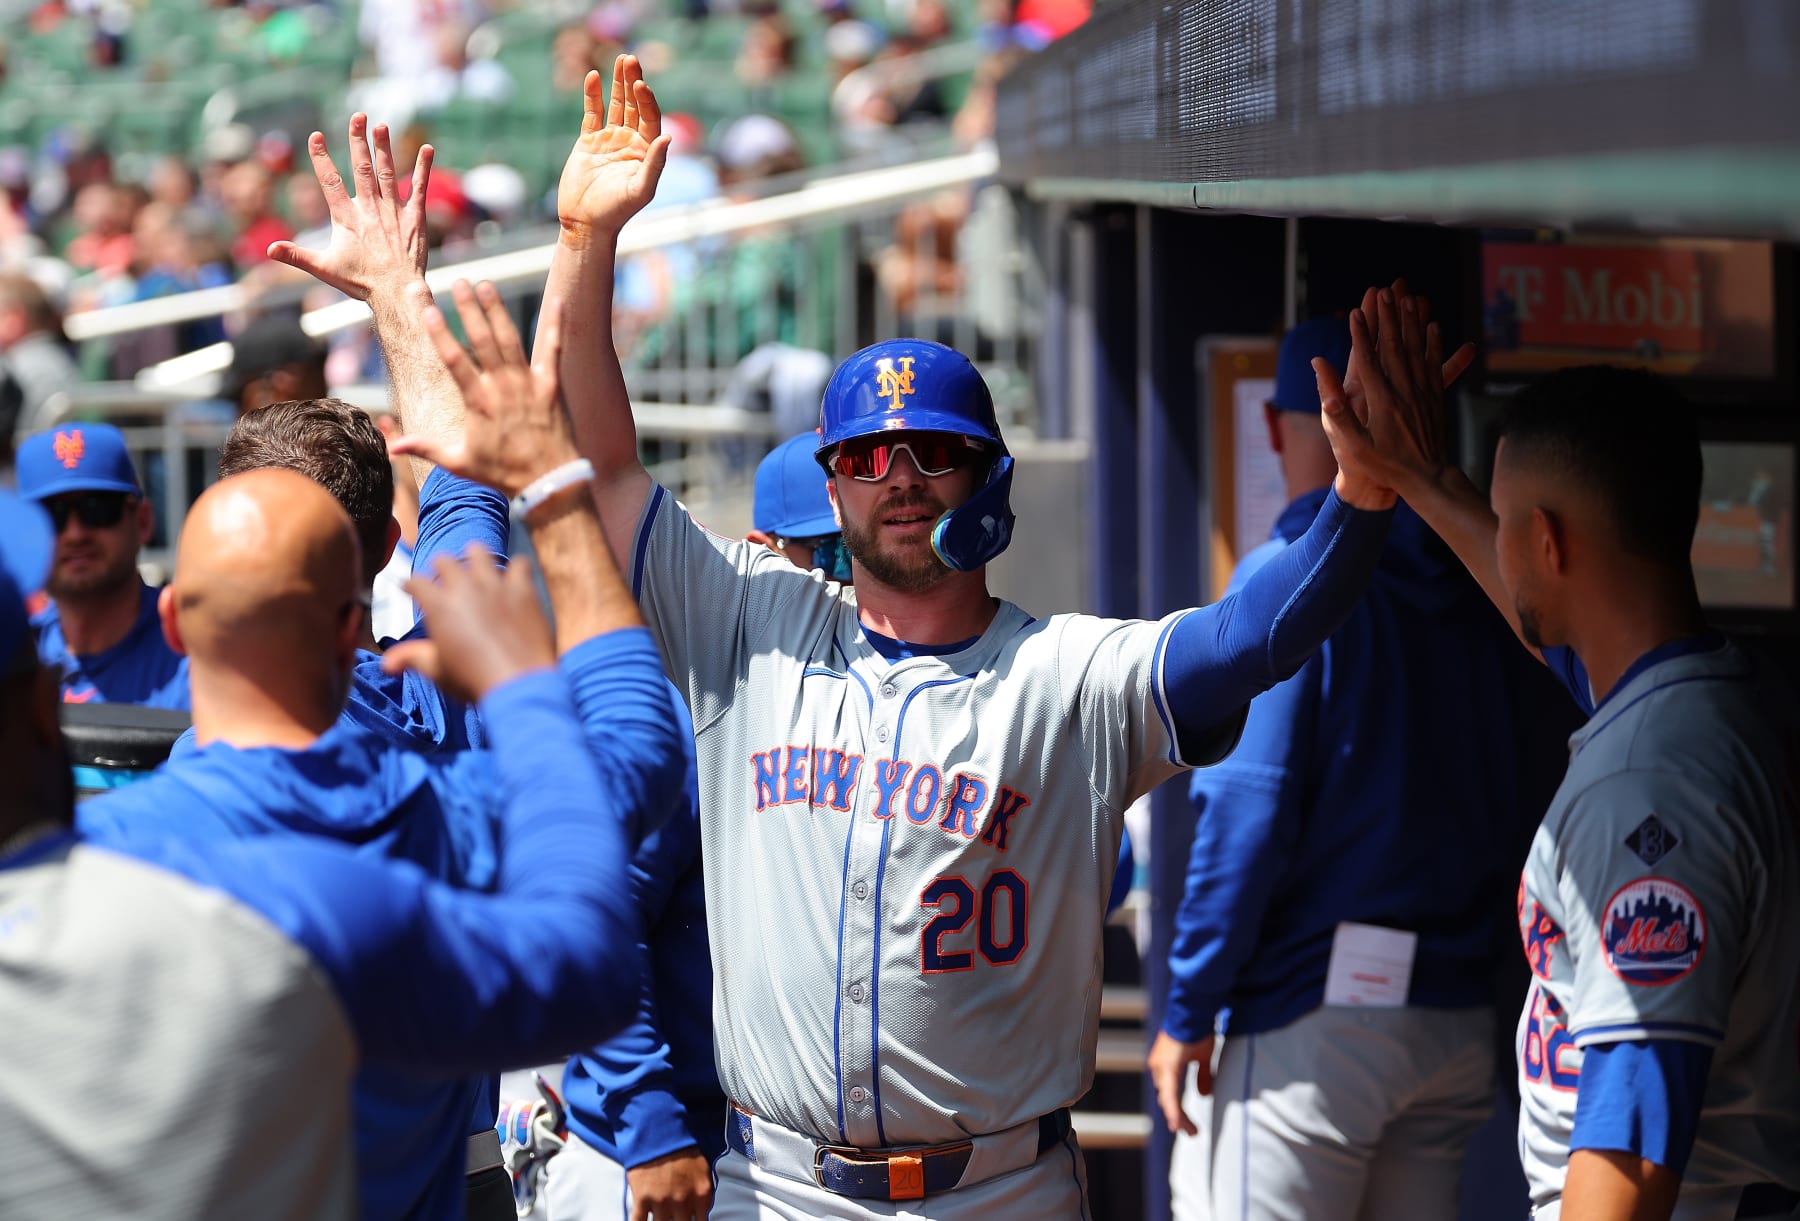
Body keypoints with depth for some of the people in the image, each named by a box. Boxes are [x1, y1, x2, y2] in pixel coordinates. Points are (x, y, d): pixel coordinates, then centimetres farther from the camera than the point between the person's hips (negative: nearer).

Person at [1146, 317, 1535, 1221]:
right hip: (1462, 1020, 7)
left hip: (1315, 1017, -7)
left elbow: (1249, 812, -15)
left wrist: (1187, 1011, -11)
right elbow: (1508, 810, 11)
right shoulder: (1473, 594, 9)